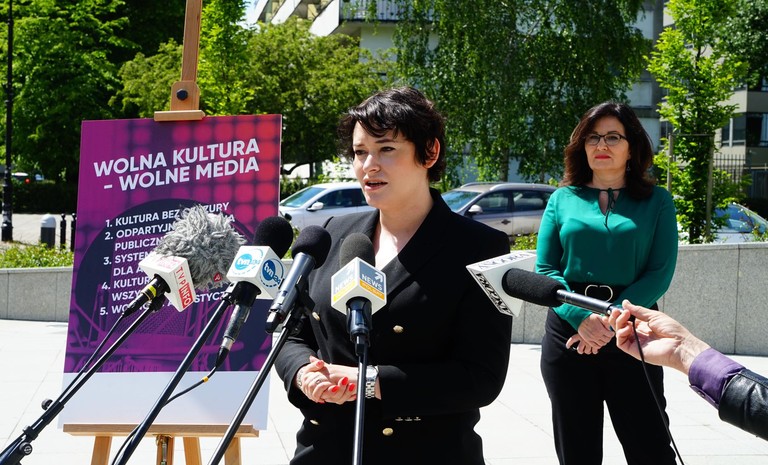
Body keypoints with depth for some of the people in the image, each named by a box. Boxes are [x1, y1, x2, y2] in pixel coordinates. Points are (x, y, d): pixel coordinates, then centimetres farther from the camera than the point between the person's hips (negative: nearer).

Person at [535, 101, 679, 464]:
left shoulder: (656, 201, 4)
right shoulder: (563, 199, 7)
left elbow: (660, 273, -4)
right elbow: (544, 269, 1)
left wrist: (611, 320, -17)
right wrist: (583, 318, -16)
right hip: (567, 333, 1)